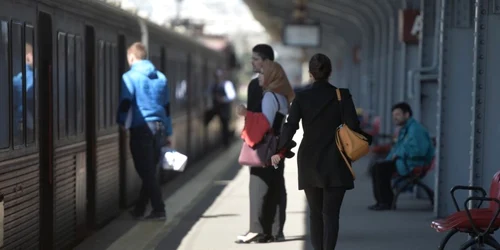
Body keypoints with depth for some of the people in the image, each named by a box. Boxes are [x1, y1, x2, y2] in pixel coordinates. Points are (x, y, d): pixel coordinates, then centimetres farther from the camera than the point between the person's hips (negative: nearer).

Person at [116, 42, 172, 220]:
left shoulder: (130, 77, -5)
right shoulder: (161, 77, 12)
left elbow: (125, 104, -12)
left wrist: (120, 125, -2)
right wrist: (168, 132, 22)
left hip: (141, 129, -6)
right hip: (159, 128, 6)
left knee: (146, 172, 0)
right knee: (150, 171, 13)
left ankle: (159, 210, -3)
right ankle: (139, 209, 22)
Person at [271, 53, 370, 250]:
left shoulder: (301, 97, -3)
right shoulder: (342, 95, -6)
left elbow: (290, 127, -9)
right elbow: (352, 126, -10)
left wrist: (279, 152, -1)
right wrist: (366, 139, 9)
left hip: (309, 163, 2)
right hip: (335, 164, -2)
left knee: (315, 213, 14)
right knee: (330, 213, -3)